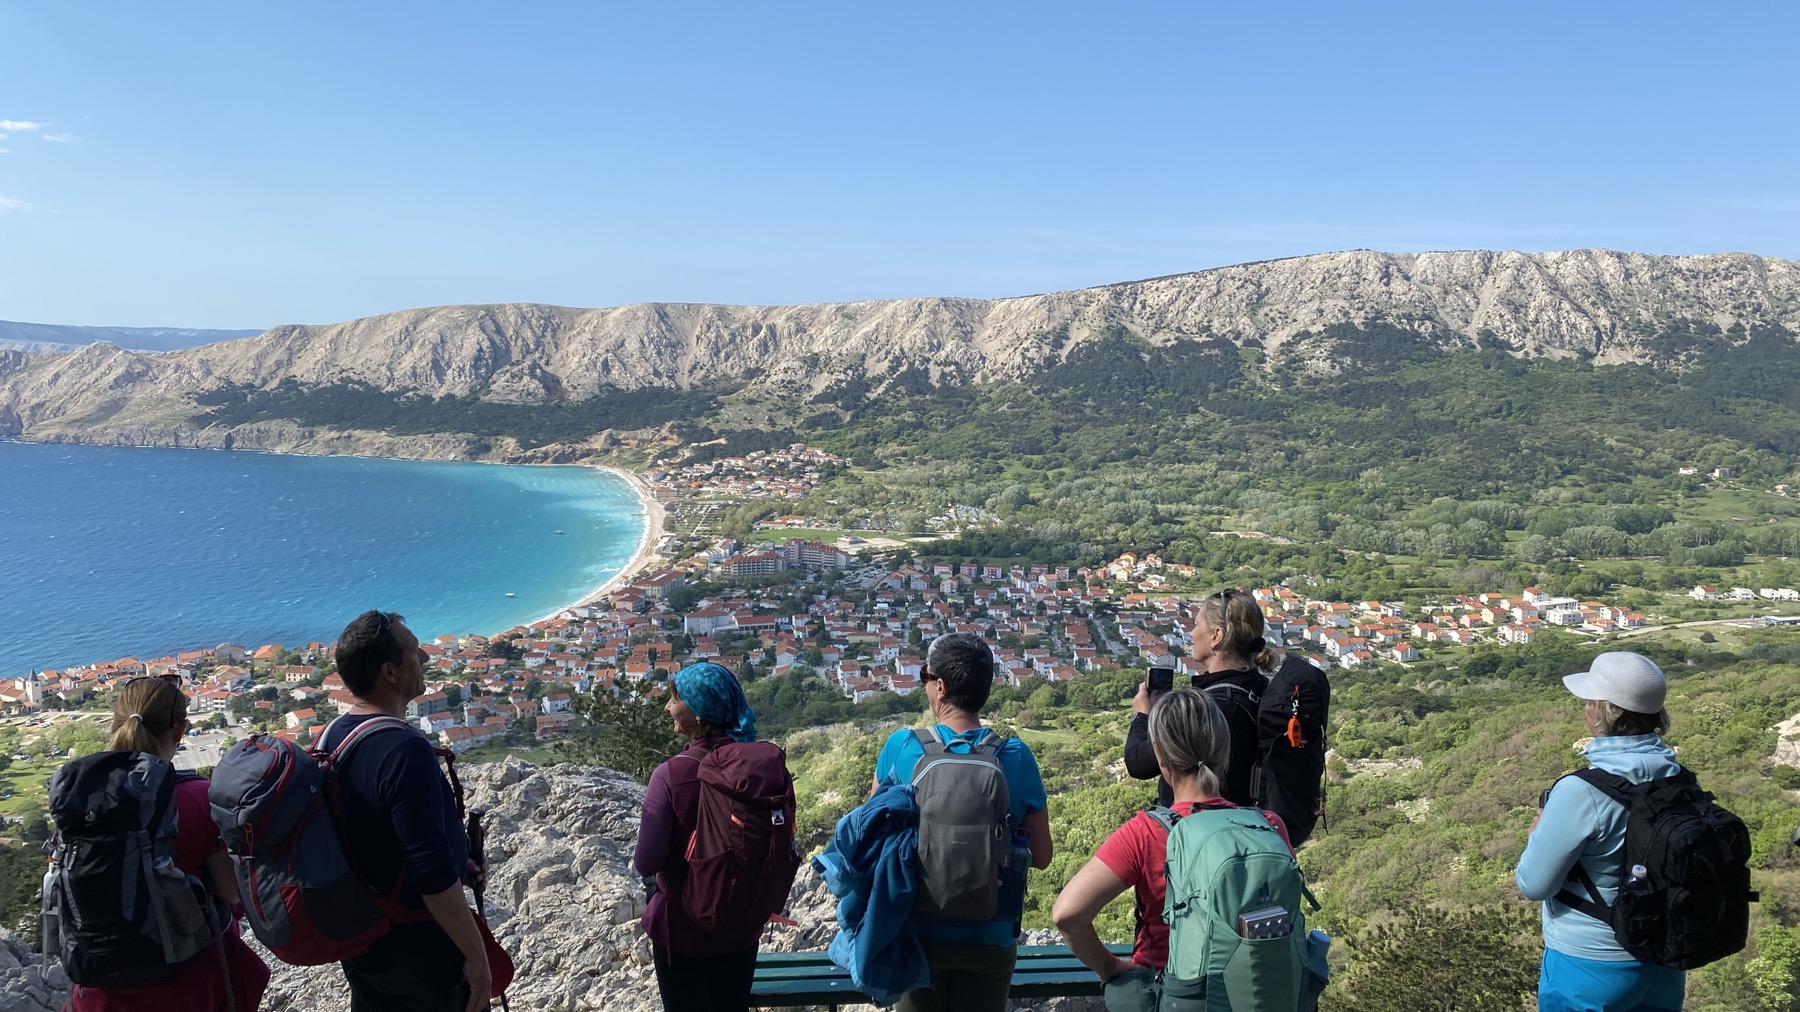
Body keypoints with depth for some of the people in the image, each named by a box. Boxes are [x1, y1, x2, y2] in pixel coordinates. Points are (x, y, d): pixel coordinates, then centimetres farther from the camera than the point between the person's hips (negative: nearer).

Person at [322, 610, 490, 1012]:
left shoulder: (331, 737, 0)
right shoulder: (405, 751, -28)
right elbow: (433, 874, -30)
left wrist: (450, 861, 16)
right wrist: (477, 954, -22)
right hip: (419, 946, -8)